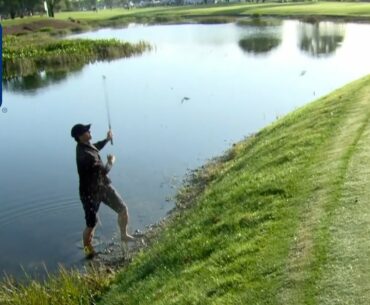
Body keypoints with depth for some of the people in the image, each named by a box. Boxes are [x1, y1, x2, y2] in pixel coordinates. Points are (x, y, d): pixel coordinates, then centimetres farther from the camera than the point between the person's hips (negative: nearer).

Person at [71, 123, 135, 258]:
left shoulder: (86, 145, -1)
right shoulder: (84, 155, -31)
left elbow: (96, 147, 27)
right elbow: (104, 170, -23)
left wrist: (107, 139, 14)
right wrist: (111, 161, -4)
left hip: (103, 185, 9)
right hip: (90, 192, -9)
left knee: (123, 208, 9)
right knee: (91, 224, 1)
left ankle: (124, 235, 31)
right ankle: (88, 250, 25)